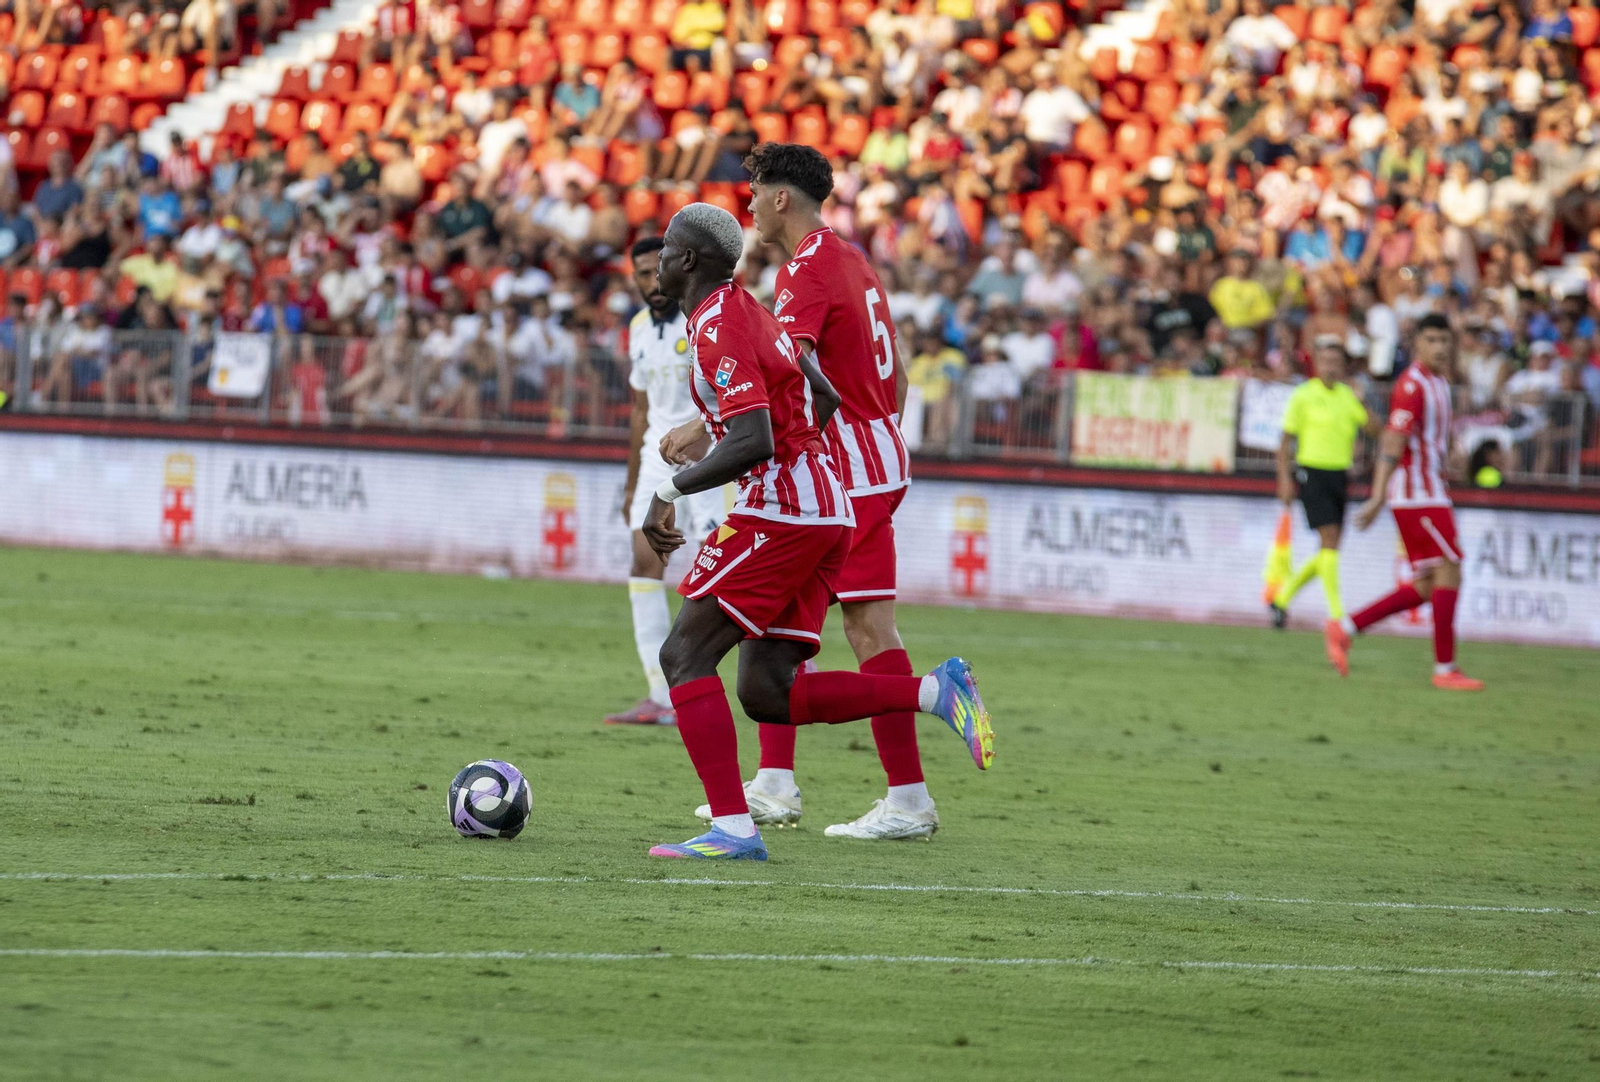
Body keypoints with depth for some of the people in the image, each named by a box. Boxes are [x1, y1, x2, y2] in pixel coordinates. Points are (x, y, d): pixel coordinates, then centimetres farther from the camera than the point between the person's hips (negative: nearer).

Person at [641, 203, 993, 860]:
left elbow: (754, 443, -24)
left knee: (685, 656, -8)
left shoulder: (718, 330, -12)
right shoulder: (746, 309, 19)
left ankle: (732, 829, -17)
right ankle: (937, 693, -1)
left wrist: (670, 492, -16)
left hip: (779, 509, -10)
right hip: (827, 510, 10)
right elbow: (824, 398, 29)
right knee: (767, 694, 7)